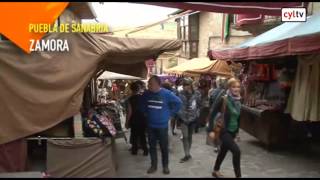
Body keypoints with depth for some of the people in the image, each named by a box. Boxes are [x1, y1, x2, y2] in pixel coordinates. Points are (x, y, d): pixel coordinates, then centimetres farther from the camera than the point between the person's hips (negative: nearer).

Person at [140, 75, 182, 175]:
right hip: (150, 125, 3)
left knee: (164, 147, 8)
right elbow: (142, 104, 16)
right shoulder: (146, 94, -4)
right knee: (152, 146, 12)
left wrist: (170, 113, -5)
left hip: (162, 125, -3)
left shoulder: (167, 94, -14)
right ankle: (153, 165, 28)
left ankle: (165, 166, 26)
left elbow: (178, 103, -6)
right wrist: (146, 113, 9)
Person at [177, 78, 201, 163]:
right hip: (184, 119, -1)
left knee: (190, 136, 13)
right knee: (185, 137, -6)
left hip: (192, 118, 1)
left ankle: (188, 153, 27)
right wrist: (179, 114, -6)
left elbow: (199, 105, 5)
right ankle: (187, 155, 4)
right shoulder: (181, 94, -7)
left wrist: (197, 114, -2)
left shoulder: (196, 95, -7)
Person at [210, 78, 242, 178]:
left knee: (223, 151, 19)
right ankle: (238, 175, 1)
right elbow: (213, 114, -15)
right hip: (223, 131, -7)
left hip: (232, 131, 7)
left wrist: (237, 131, 19)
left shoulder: (238, 101, 4)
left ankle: (215, 171, 38)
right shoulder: (224, 99, -16)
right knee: (236, 151, -15)